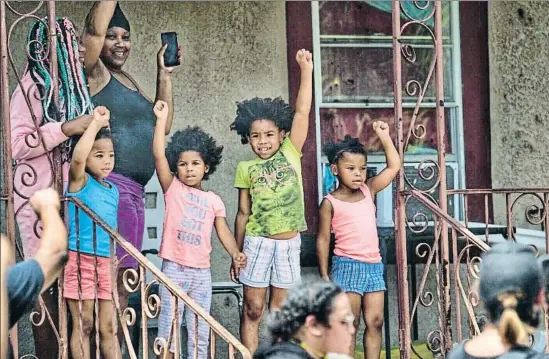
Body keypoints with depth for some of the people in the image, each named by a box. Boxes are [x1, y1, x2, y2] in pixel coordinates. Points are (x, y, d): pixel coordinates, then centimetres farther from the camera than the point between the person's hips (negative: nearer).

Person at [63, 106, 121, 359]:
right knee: (83, 326, 0)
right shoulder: (80, 182, -8)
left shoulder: (113, 190, 11)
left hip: (105, 262, 6)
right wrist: (96, 123, -25)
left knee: (109, 327, 8)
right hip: (81, 261, -6)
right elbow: (78, 157, -31)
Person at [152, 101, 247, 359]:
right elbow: (159, 156, -10)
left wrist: (235, 253, -14)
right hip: (174, 269, -3)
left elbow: (223, 231, 5)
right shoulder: (173, 189, 0)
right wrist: (162, 119, -15)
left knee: (200, 333, 9)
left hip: (201, 272, 3)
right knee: (168, 330, 0)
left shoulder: (213, 200, 9)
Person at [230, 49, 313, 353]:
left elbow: (302, 113, -7)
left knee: (280, 310, 9)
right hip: (257, 242, -1)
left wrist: (305, 70, -13)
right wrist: (237, 252, 6)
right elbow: (243, 212, 5)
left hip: (289, 243, 1)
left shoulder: (291, 154, 2)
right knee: (252, 309, 4)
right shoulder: (246, 168, 1)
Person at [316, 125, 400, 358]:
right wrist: (324, 275, -7)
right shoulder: (330, 203, -5)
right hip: (347, 266, -5)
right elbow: (323, 239, -3)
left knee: (375, 321, 6)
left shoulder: (368, 190, 9)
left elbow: (394, 167, 12)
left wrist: (384, 137, 6)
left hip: (374, 265, 5)